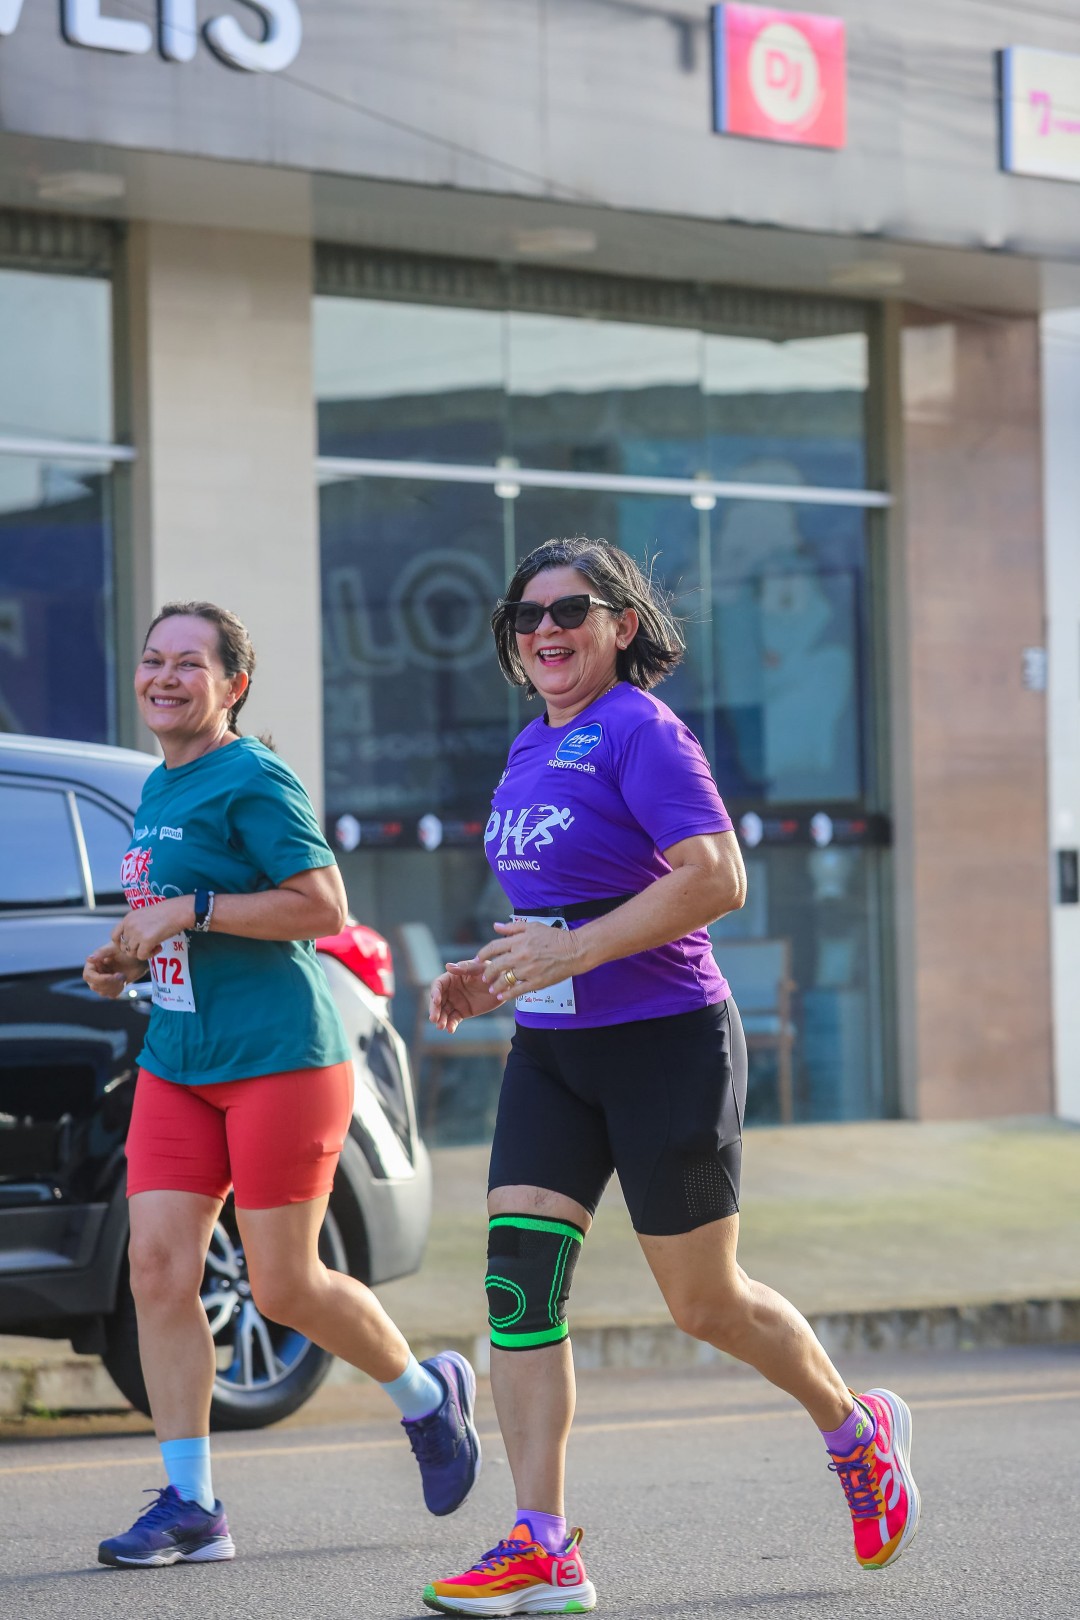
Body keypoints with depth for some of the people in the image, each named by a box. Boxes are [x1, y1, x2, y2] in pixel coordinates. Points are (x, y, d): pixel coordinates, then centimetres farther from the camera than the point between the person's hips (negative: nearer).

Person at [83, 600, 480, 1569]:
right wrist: (126, 959, 9)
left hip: (279, 1057, -8)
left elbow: (325, 909, -17)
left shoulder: (253, 781, -11)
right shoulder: (159, 789, 16)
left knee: (284, 1287, -2)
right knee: (159, 1268, -4)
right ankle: (190, 1508, 1)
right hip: (177, 1064, 8)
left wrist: (187, 913, -19)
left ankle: (429, 1396, 26)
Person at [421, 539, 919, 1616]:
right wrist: (491, 980, 9)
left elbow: (716, 878, -24)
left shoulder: (639, 731, -13)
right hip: (551, 1053, 8)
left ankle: (858, 1432, 31)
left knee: (705, 1303, 4)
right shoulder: (535, 746, 13)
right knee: (518, 1278, -7)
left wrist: (574, 950, -27)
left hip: (665, 1047, -7)